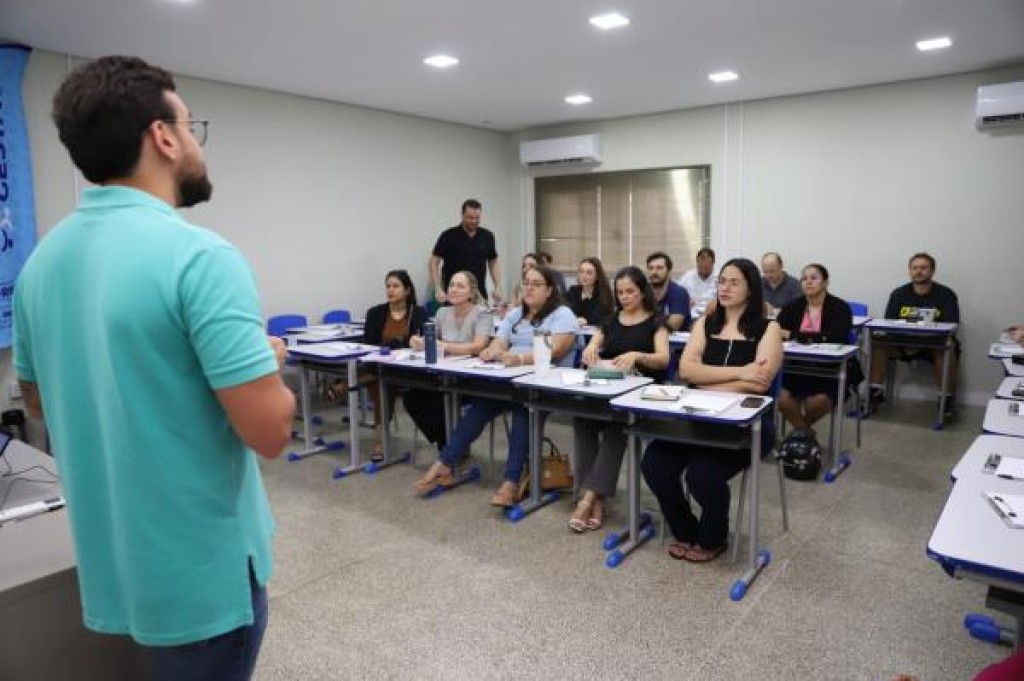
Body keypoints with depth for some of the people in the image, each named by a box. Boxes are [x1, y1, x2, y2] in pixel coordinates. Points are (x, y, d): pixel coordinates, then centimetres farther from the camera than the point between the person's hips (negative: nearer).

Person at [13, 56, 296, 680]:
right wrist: (271, 363, -6)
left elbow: (40, 402, 13)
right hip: (199, 568, -7)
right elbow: (270, 432, -27)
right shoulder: (200, 256, -24)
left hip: (107, 557, 7)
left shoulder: (40, 262, 1)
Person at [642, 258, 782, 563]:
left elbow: (760, 382, -14)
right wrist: (739, 372, -13)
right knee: (654, 464, -21)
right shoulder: (705, 323, 13)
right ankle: (686, 533, 9)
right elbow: (686, 369, -3)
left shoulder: (768, 328, 2)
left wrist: (706, 382, -10)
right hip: (701, 417, 4)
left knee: (703, 474, -29)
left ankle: (712, 539, 7)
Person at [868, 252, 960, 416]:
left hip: (935, 343, -2)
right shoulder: (898, 294, 5)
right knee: (877, 341, -23)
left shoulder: (946, 294, -2)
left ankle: (947, 398, -22)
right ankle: (876, 391, -14)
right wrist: (905, 341, -20)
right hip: (903, 343, 3)